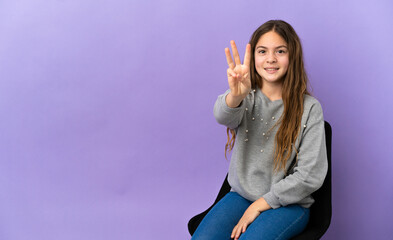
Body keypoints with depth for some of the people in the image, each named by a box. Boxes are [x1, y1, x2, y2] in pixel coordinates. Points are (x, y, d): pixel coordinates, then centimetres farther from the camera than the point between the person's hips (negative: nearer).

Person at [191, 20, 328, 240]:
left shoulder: (309, 108, -7)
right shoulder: (247, 98, 1)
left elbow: (310, 176, -9)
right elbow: (224, 115, -24)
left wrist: (259, 205, -11)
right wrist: (235, 96, -48)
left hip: (287, 203, -2)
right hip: (241, 195, 3)